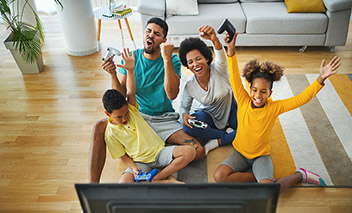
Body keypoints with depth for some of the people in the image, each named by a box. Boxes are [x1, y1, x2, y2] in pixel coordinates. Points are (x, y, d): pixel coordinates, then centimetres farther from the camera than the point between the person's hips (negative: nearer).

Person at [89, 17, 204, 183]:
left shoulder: (172, 60, -4)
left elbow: (172, 94, -21)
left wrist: (167, 59, -25)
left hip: (164, 119, -1)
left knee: (198, 151, -22)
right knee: (99, 127, -26)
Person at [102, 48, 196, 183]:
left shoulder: (130, 108, 1)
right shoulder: (111, 133, -3)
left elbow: (131, 92, -14)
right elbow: (123, 155, 2)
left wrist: (130, 70, -20)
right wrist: (133, 168, -15)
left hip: (159, 151, 2)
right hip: (140, 162, -2)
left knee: (189, 152, -22)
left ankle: (156, 178, -14)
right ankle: (166, 180, -24)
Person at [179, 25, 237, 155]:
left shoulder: (218, 70, -23)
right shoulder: (189, 86, -14)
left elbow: (221, 57, -47)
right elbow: (184, 106, 0)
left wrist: (215, 39, -70)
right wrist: (184, 115, -27)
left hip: (231, 110, -1)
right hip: (210, 115, 2)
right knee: (188, 127, -30)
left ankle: (217, 142, -13)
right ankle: (228, 134, -14)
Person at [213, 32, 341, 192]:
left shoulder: (274, 108, -13)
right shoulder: (243, 101, -13)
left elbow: (302, 98, -21)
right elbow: (235, 77, -24)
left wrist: (321, 79, -34)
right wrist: (231, 50, -38)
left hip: (261, 155, -2)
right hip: (240, 152, 2)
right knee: (219, 176, -25)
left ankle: (300, 175, 4)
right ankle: (260, 176, -7)